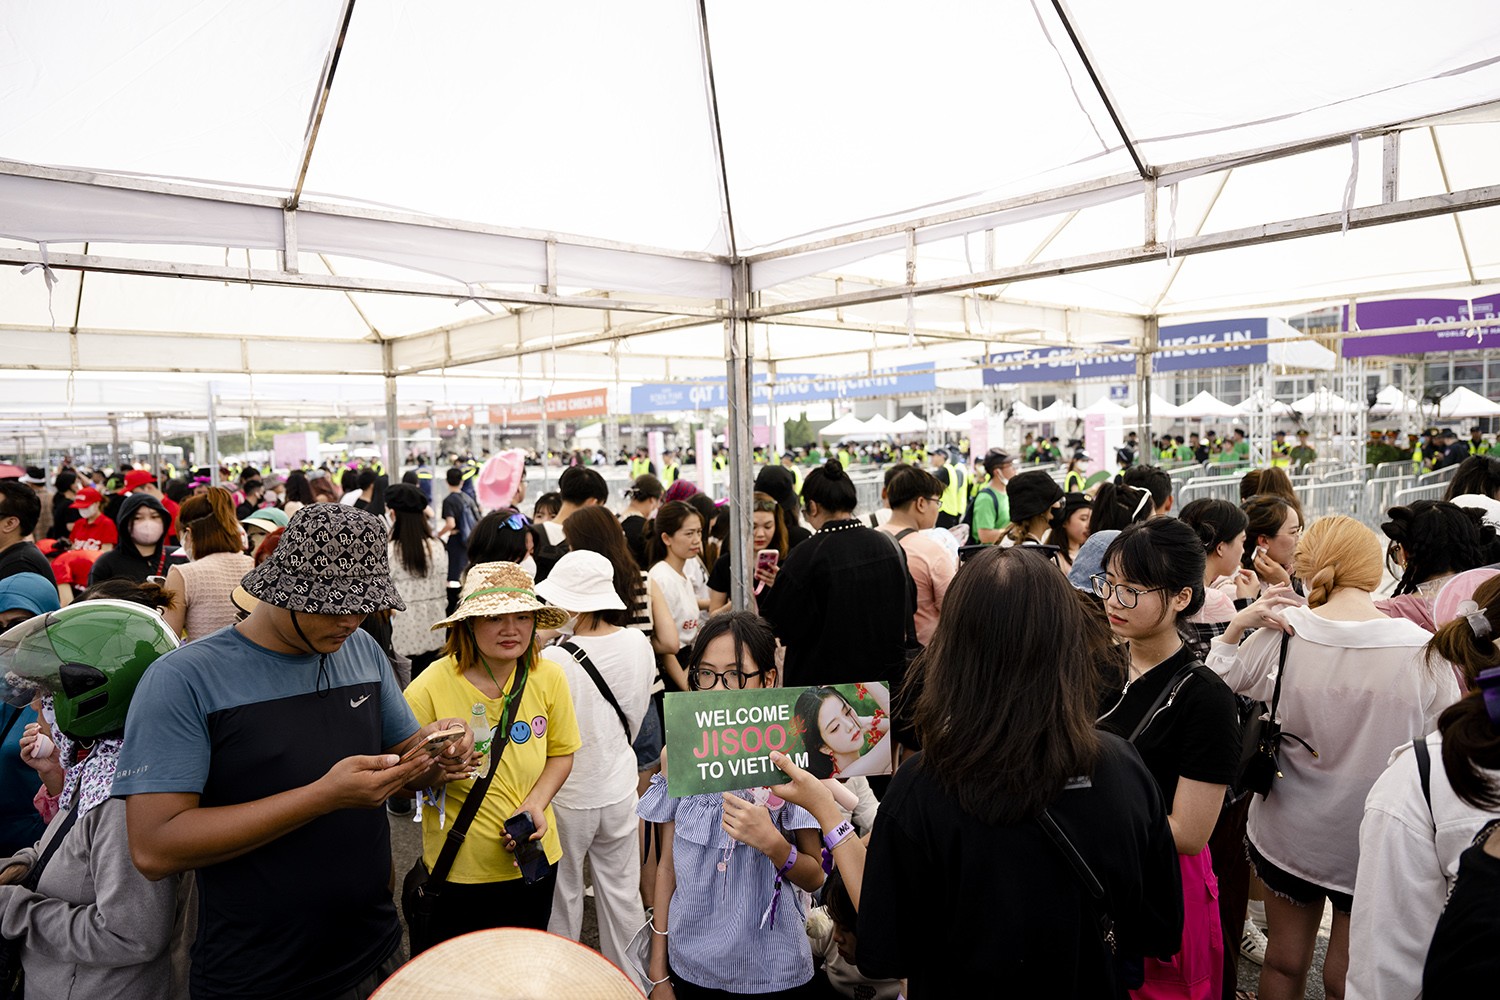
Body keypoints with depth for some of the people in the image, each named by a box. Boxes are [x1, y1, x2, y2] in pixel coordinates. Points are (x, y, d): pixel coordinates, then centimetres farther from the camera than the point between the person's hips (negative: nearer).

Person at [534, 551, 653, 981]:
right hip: (619, 788, 4)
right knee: (621, 889, 19)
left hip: (567, 796, -3)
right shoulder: (639, 644, -12)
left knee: (563, 893, 18)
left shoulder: (552, 661, -27)